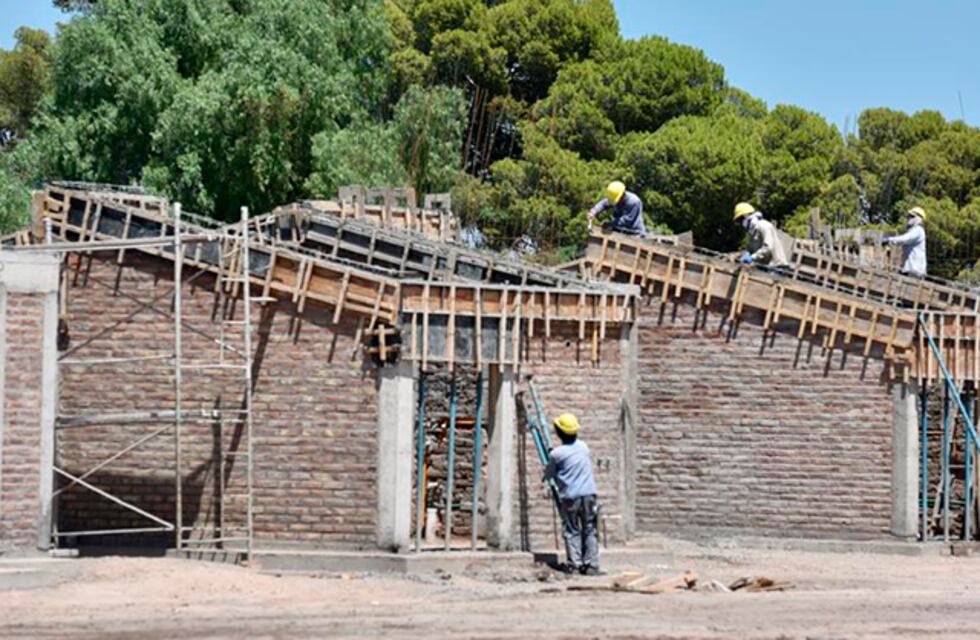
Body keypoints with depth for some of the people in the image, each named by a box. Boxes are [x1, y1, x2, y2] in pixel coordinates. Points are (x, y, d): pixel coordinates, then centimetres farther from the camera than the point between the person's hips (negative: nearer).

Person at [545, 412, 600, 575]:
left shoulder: (556, 454, -8)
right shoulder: (583, 447, 6)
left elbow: (548, 475, 5)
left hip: (570, 496, -3)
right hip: (588, 494, 3)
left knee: (572, 531, 6)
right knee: (589, 530, 8)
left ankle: (575, 564, -1)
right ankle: (591, 565, 5)